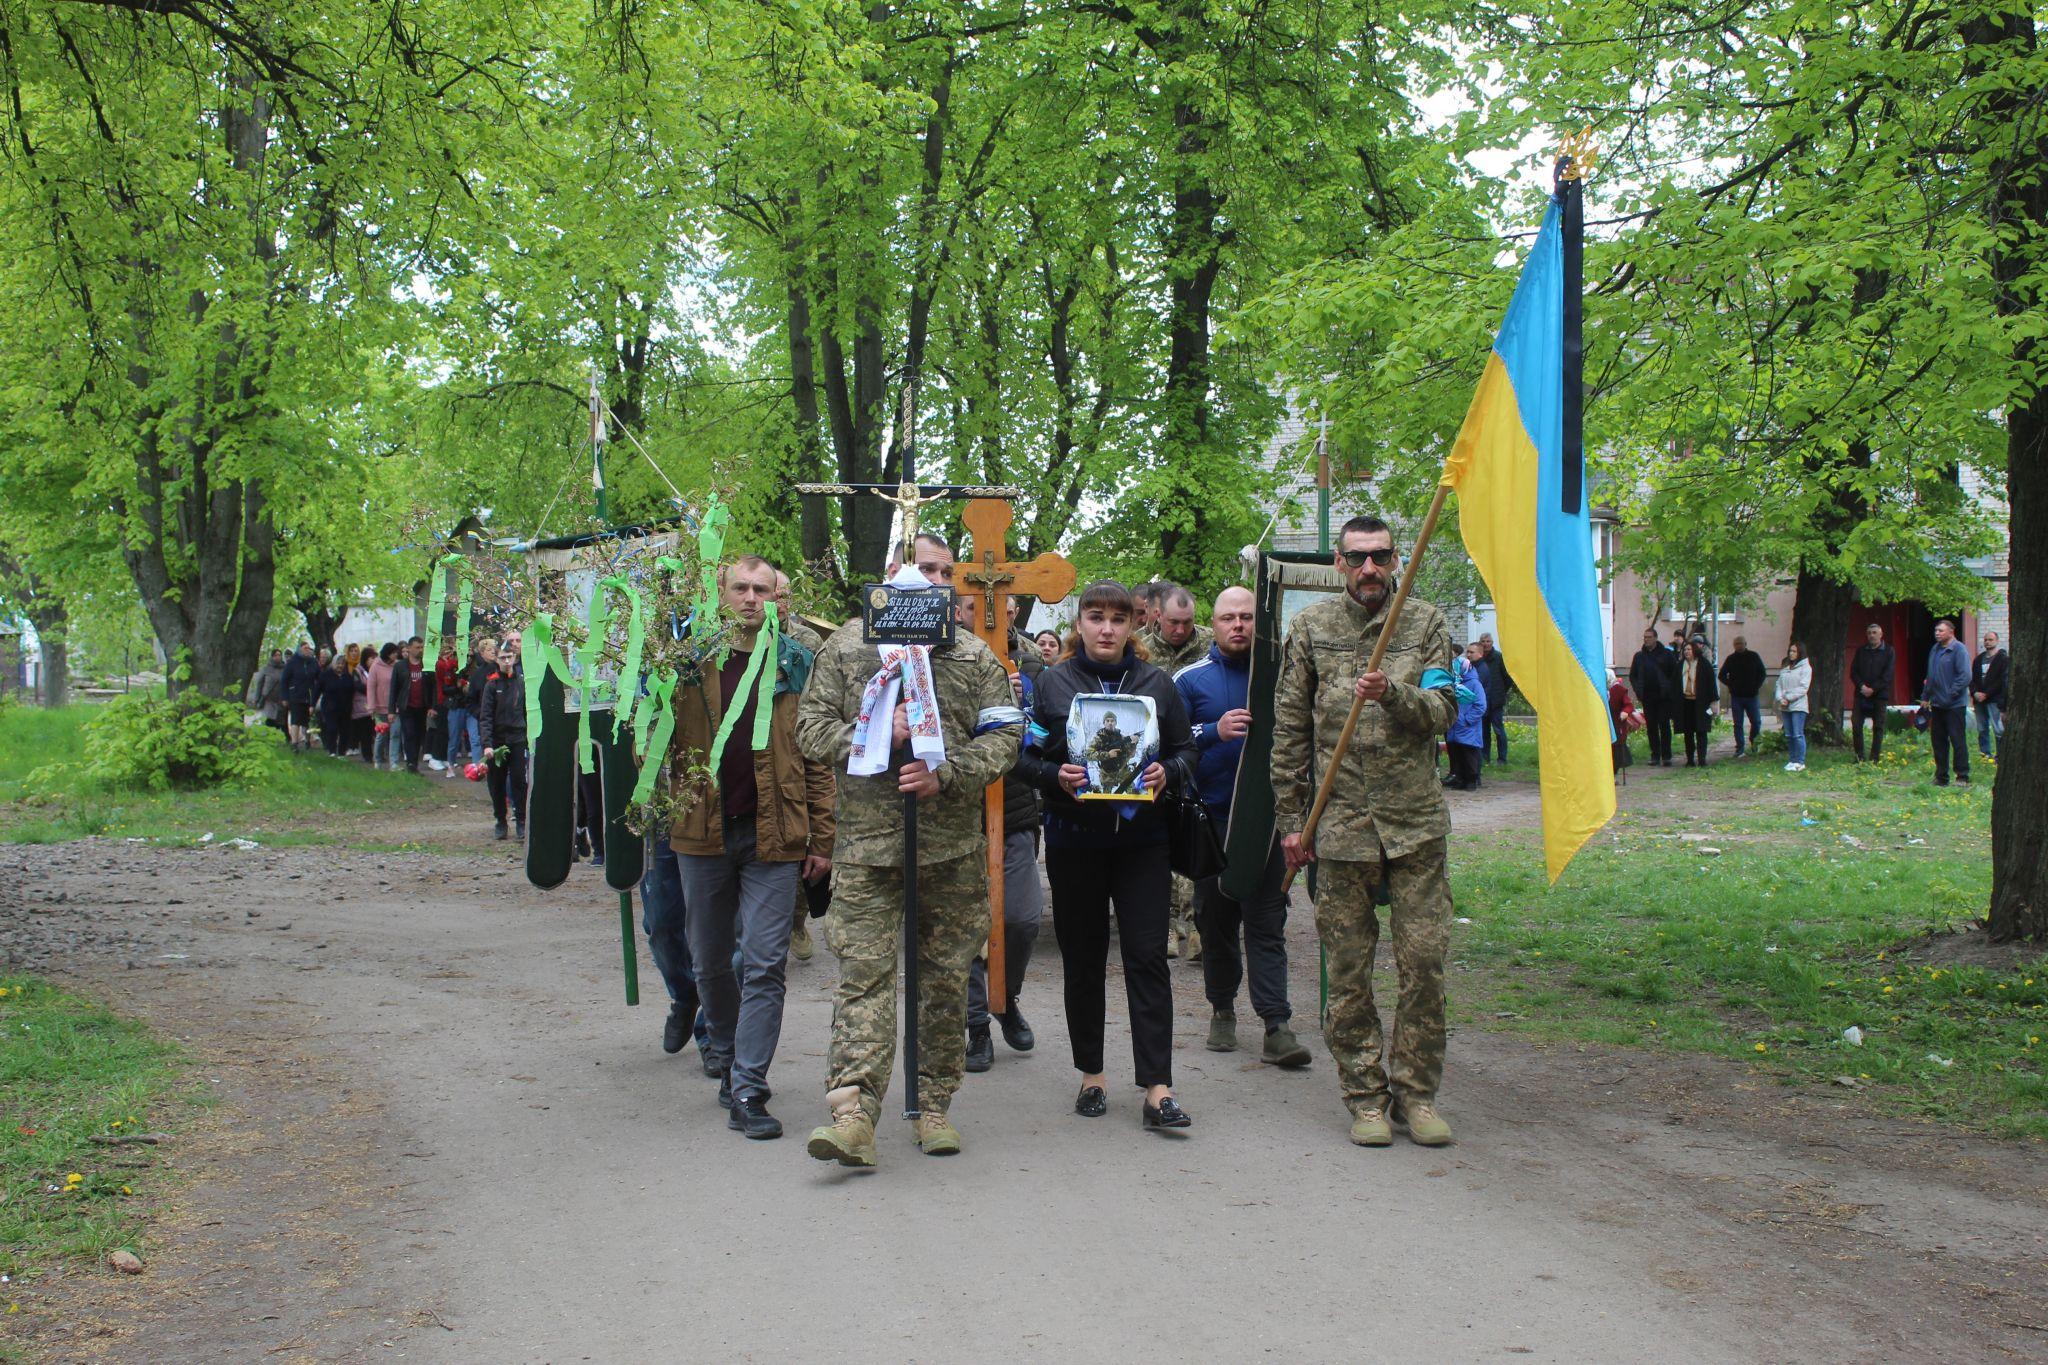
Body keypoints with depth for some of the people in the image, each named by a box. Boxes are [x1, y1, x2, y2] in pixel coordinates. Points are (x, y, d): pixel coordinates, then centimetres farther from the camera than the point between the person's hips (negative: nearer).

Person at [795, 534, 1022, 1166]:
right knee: (864, 972, -9)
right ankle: (853, 1113, -15)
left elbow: (1002, 737, 3)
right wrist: (877, 734, -12)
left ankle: (934, 1107, 18)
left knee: (946, 977, 7)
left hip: (953, 843, 2)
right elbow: (811, 726, 3)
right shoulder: (846, 646, 8)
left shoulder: (974, 655, 10)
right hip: (866, 837, -2)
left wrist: (945, 775, -13)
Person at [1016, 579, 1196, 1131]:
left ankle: (1158, 1089, -6)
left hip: (1142, 835, 0)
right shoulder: (1053, 683, 2)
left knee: (1148, 956, -6)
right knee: (1083, 956, 8)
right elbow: (1024, 755, 2)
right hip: (1074, 837, 0)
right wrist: (1056, 776, -17)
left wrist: (1167, 772, -11)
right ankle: (1091, 1074, 22)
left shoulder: (1156, 682, 5)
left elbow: (1186, 749, 10)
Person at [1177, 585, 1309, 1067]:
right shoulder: (1190, 679, 3)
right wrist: (1215, 731, -20)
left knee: (1267, 923, -4)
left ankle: (1277, 1026, -7)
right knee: (1215, 919, 10)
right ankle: (1222, 1010, 27)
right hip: (1211, 816, 0)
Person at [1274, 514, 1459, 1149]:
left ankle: (1416, 1093, 12)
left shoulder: (1425, 624, 6)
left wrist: (1392, 695, -22)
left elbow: (1444, 711, -2)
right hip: (1341, 823, 0)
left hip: (1416, 821, 0)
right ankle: (1365, 1096, 13)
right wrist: (1291, 820, 4)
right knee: (1348, 968, 3)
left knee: (1424, 960, 0)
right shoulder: (1311, 628, 6)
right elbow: (1289, 731, 8)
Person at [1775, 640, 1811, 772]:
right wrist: (1780, 698, -5)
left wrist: (1788, 698, -13)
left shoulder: (1805, 668, -3)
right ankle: (1792, 760, 15)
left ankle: (1800, 762, -6)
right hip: (1785, 707, 6)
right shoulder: (1785, 668, 16)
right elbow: (1779, 684, 13)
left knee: (1798, 735, -9)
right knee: (1789, 735, 9)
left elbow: (1803, 687, -10)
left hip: (1798, 706, -6)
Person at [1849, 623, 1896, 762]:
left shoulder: (1888, 651, 2)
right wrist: (1862, 686, -9)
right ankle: (1859, 757, 2)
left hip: (1879, 695, -2)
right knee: (1856, 725, -5)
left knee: (1878, 727, 0)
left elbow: (1888, 675, -6)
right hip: (1861, 693, 2)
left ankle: (1874, 758, 4)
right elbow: (1853, 671, 7)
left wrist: (1873, 689, -13)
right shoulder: (1861, 650, 11)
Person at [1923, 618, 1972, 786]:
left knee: (1958, 741, -5)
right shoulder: (1935, 650, 14)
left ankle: (1963, 777, 0)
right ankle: (1941, 777, 18)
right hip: (1937, 704, 8)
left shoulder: (1959, 650, -11)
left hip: (1954, 705, -8)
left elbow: (1965, 676, -17)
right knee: (1938, 740, 11)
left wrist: (1951, 694, -19)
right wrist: (1925, 696, 17)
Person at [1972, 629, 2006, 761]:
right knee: (1982, 729, 10)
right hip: (1979, 700, 6)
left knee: (1999, 730, -9)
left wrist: (1986, 694, -14)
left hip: (1994, 700, -6)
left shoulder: (2002, 658, -3)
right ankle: (1985, 754, 18)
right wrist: (1975, 692, -5)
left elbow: (2002, 681, -10)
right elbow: (1972, 678, 14)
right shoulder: (1979, 658, 15)